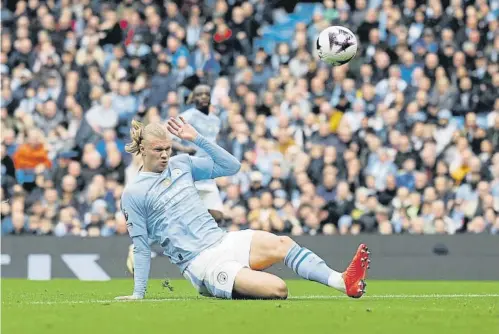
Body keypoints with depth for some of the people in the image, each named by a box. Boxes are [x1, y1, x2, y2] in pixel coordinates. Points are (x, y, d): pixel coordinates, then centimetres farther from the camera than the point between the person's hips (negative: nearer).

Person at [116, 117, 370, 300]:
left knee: (282, 244, -24)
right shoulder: (133, 194, -1)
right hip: (199, 263, -6)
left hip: (223, 241, 6)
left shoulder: (180, 163, 12)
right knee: (277, 289, -31)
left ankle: (344, 282, -33)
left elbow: (231, 166, 11)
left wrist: (197, 139, 4)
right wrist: (138, 293, -2)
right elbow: (141, 248, 1)